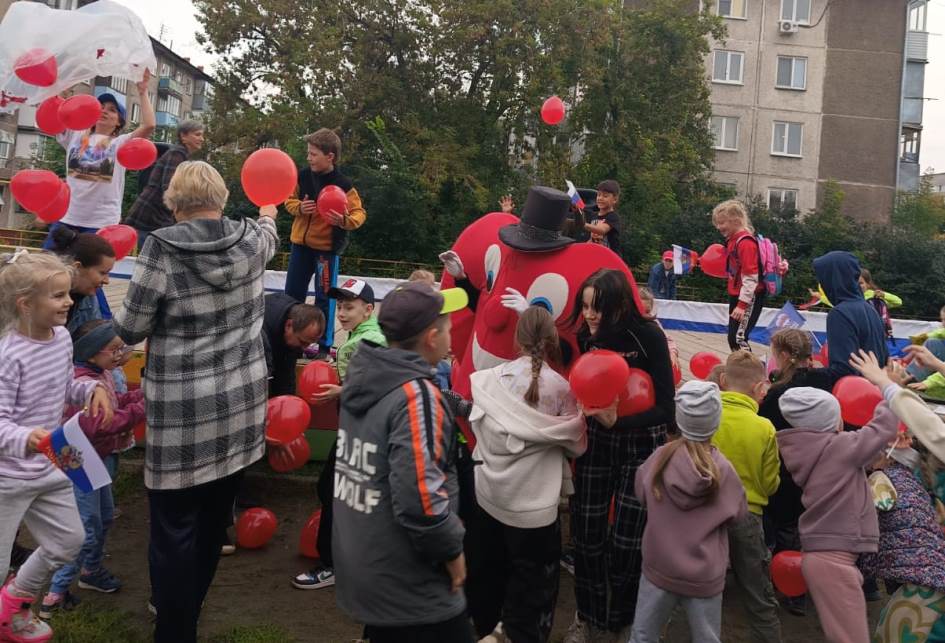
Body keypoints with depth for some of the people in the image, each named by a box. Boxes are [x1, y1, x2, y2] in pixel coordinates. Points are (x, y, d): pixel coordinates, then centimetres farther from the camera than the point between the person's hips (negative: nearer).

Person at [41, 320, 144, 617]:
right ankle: (56, 593, 8)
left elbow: (112, 404, 16)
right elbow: (99, 424, -36)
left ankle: (92, 570, 41)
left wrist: (141, 394, 1)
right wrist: (140, 409, -34)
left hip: (100, 459, 10)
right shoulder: (83, 383, -28)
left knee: (105, 516, 22)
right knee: (88, 530, -3)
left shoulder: (102, 374, 3)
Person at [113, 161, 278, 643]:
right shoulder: (251, 240, -1)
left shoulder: (161, 249, -13)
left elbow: (130, 329, -7)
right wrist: (268, 211, 47)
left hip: (182, 412, -5)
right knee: (214, 516, 21)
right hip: (240, 405, 5)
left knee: (175, 525, 7)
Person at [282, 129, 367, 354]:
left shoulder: (343, 185, -14)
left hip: (327, 247, -5)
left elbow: (359, 213, -11)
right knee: (292, 294, 12)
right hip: (300, 243, 5)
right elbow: (289, 200, 9)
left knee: (324, 298, 2)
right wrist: (299, 208, -13)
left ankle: (325, 346, 13)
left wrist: (346, 220, -32)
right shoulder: (303, 176, -2)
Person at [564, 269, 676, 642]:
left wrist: (618, 422, -33)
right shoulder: (586, 336, -7)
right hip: (596, 441, 3)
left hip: (641, 445, -3)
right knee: (587, 533, 6)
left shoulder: (648, 336, -19)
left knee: (627, 540, 3)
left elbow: (666, 407, -21)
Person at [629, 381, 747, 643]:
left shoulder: (659, 457, -13)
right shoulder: (723, 469, -16)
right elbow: (738, 514, 1)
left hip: (659, 568, 1)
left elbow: (640, 492, 6)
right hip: (705, 577, -1)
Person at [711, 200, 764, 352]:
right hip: (736, 296, 10)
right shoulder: (732, 239, 10)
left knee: (738, 338, -12)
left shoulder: (746, 242, -18)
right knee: (732, 338, 12)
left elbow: (750, 277, -22)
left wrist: (742, 305, -23)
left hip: (749, 298, -10)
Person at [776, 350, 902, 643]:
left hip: (822, 555, 8)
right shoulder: (841, 447, -13)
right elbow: (889, 421, -4)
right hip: (834, 560, -8)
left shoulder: (808, 449, 8)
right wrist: (882, 380, 9)